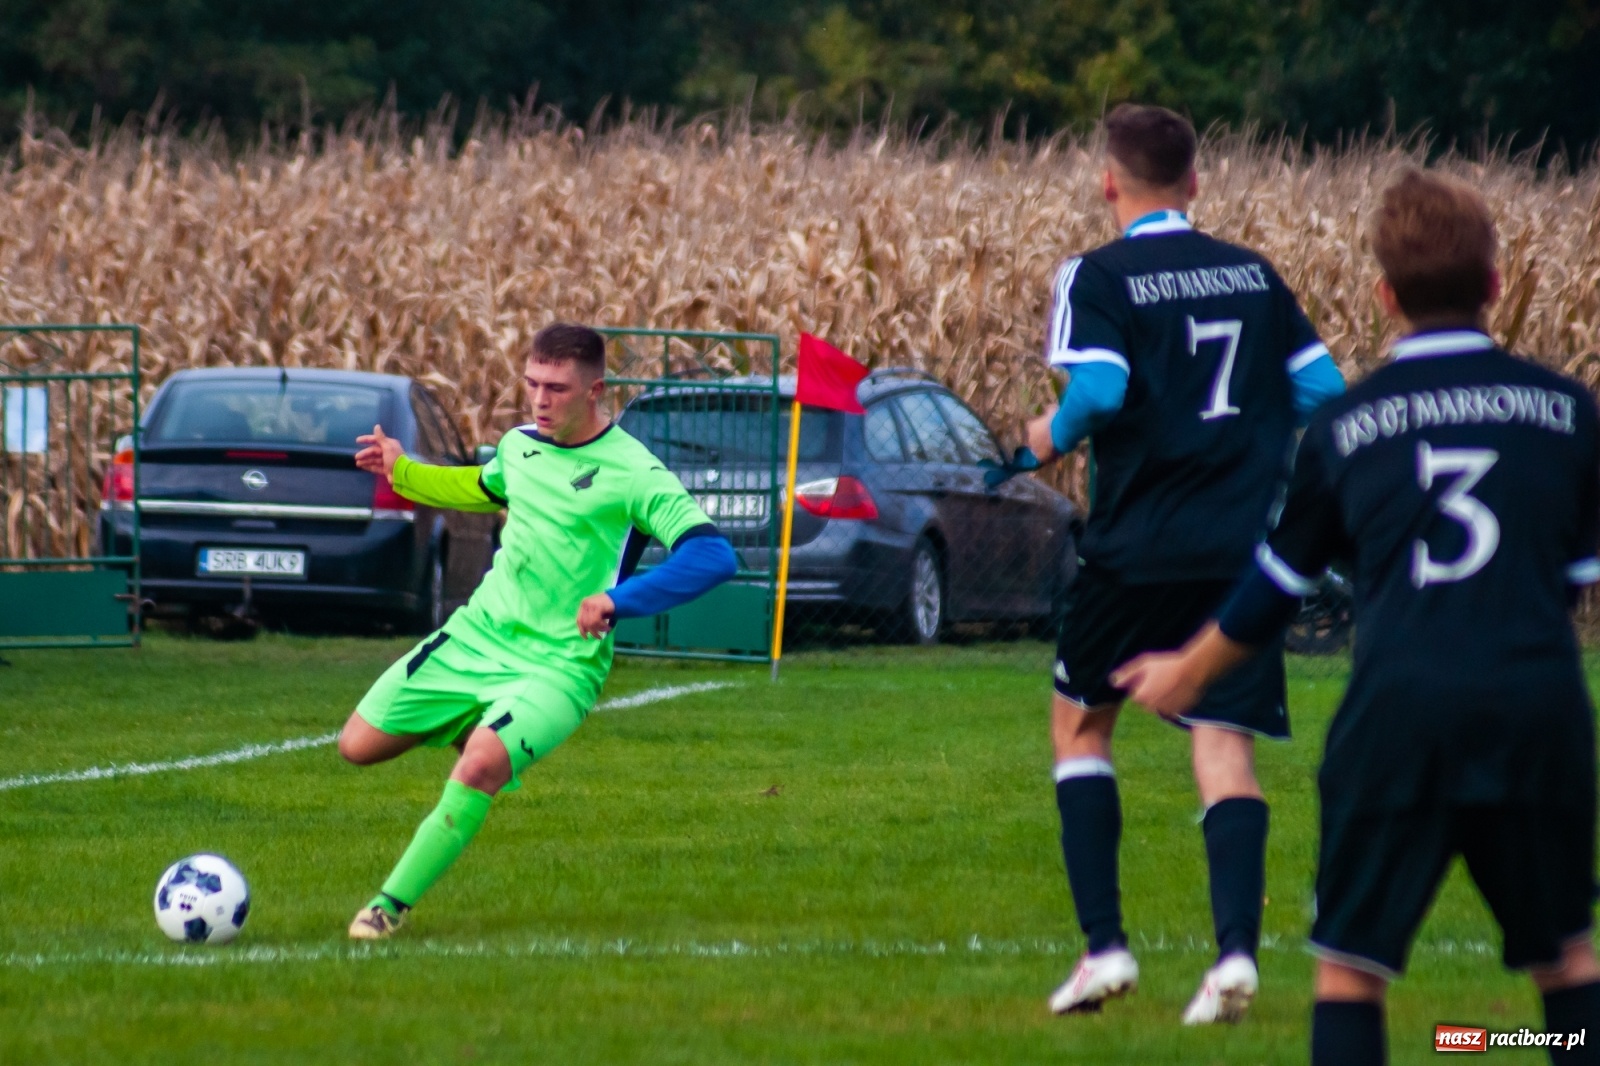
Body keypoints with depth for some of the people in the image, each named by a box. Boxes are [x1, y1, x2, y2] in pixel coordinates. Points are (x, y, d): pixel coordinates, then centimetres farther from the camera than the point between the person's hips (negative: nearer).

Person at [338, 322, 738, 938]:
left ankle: (393, 905, -21)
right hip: (477, 634, 7)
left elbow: (713, 557, -25)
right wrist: (403, 473, 20)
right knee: (358, 745, 6)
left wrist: (617, 600, -33)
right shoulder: (520, 445, 7)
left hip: (559, 664, -7)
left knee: (480, 767, -32)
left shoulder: (632, 473, -15)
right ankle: (470, 728, 31)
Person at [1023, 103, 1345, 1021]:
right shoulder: (1254, 272, 9)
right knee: (1225, 744, 1)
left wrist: (1053, 436, 1)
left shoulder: (1100, 277, -4)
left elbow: (1099, 390, -19)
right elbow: (1325, 391, 8)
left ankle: (1104, 944, 7)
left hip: (1141, 544, -3)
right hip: (1246, 544, 3)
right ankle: (1237, 947, -19)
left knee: (1081, 722, 16)